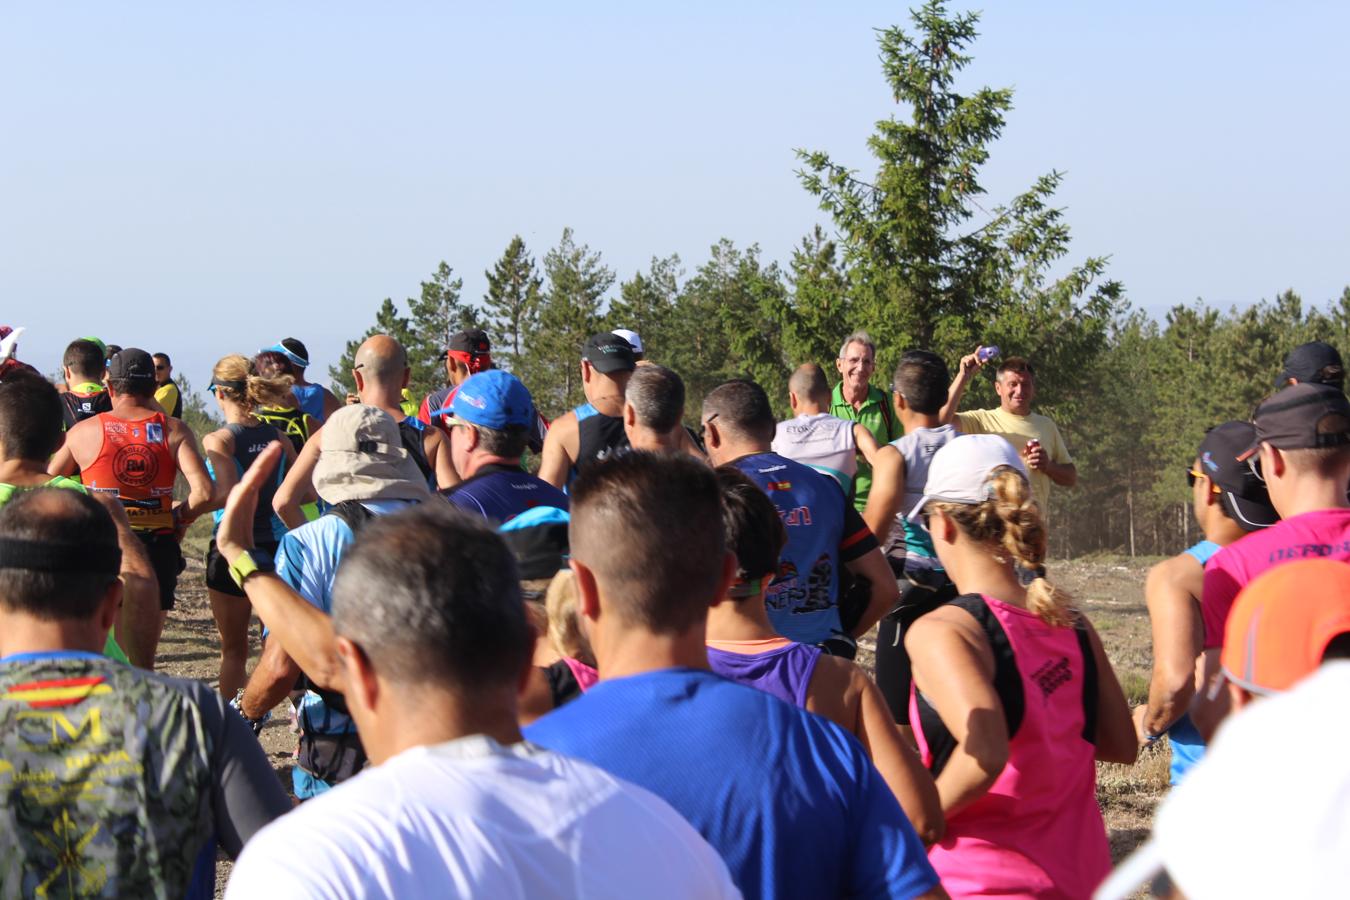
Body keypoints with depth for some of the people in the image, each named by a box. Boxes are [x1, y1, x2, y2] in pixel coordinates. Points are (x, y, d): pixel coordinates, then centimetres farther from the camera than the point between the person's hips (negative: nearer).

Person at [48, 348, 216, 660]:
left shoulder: (83, 432, 1)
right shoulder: (174, 431, 0)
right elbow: (204, 493, -11)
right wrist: (177, 518, 7)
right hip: (158, 546, 1)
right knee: (142, 659, 6)